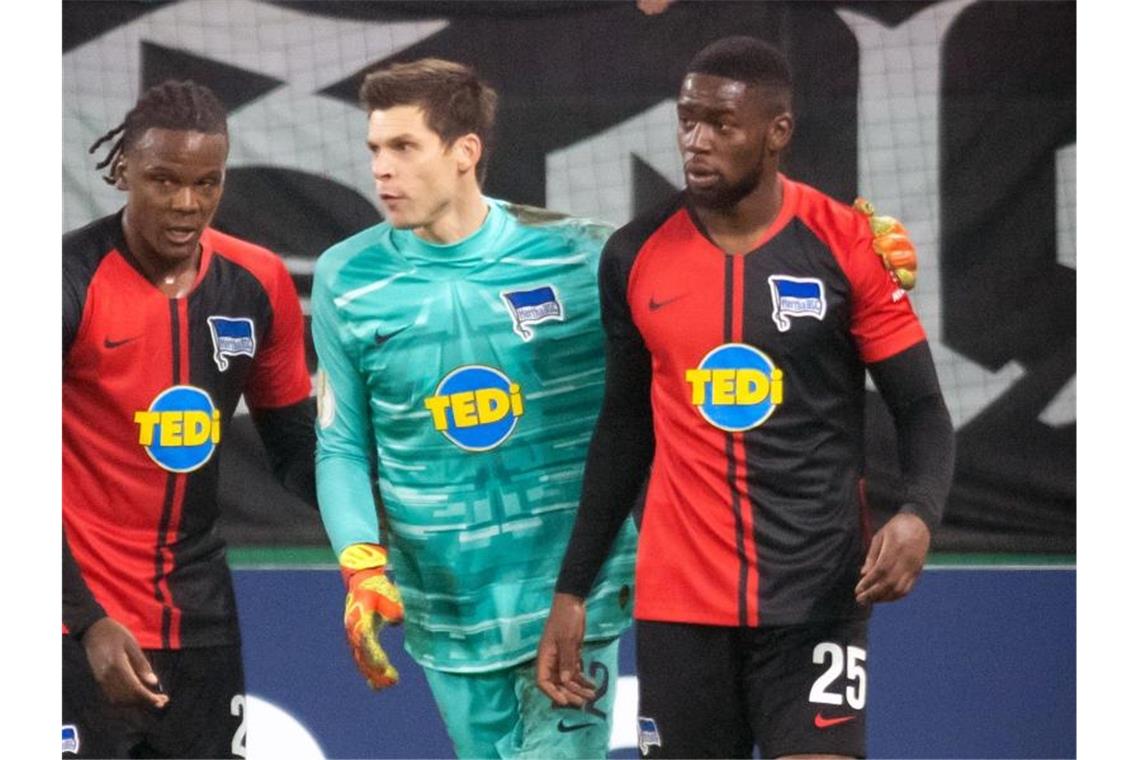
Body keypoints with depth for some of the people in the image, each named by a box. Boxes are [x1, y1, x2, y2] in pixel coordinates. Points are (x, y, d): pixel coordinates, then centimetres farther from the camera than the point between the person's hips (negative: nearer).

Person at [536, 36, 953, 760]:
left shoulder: (848, 245, -5)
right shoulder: (635, 256, 4)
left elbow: (922, 408, -3)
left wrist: (919, 514, -24)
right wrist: (572, 591, 13)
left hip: (817, 597, -3)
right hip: (678, 601, 3)